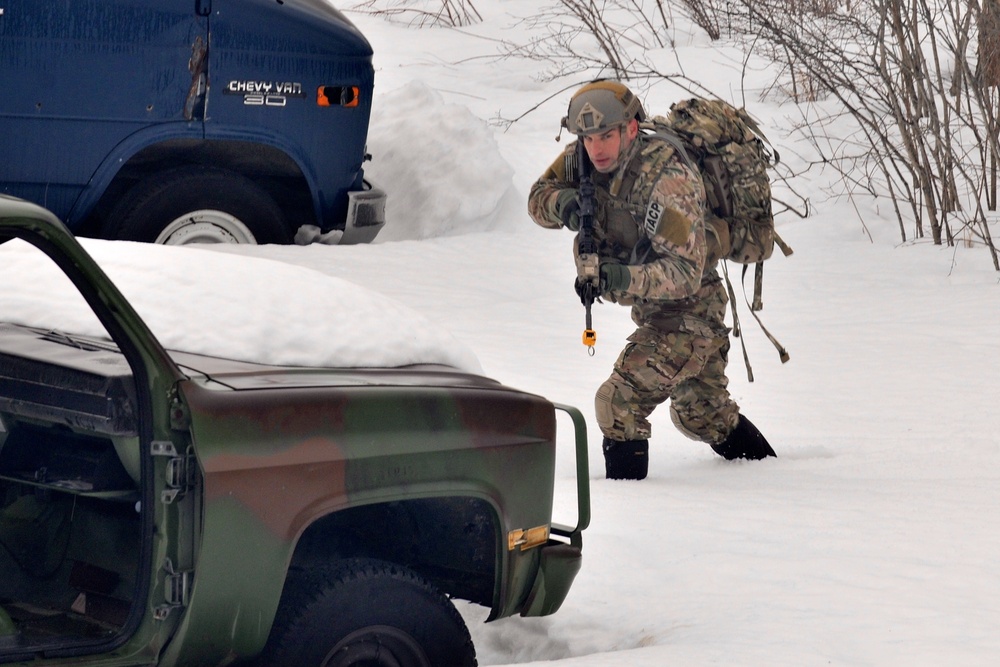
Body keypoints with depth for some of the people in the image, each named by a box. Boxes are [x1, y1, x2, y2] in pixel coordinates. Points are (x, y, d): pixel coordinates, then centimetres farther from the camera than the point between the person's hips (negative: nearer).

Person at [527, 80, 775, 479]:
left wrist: (626, 278, -50)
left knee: (619, 401, -24)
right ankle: (763, 465, 50)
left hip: (688, 313, -9)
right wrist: (563, 203, -28)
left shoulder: (670, 179, -30)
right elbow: (538, 198, -4)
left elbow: (686, 271, -34)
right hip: (654, 311, 9)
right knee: (702, 413, 28)